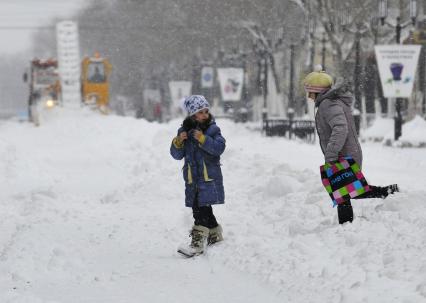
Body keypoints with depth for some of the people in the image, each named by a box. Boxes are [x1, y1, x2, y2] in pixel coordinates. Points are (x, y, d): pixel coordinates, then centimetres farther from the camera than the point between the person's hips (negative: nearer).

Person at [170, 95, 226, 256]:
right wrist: (178, 142, -12)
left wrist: (203, 139, -23)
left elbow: (219, 148, -15)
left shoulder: (212, 129, -2)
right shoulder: (185, 130, 7)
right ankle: (215, 236, 28)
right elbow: (177, 154, 7)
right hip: (192, 178, 5)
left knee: (202, 210, -11)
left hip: (209, 178, -5)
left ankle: (197, 244, -13)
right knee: (199, 210, 11)